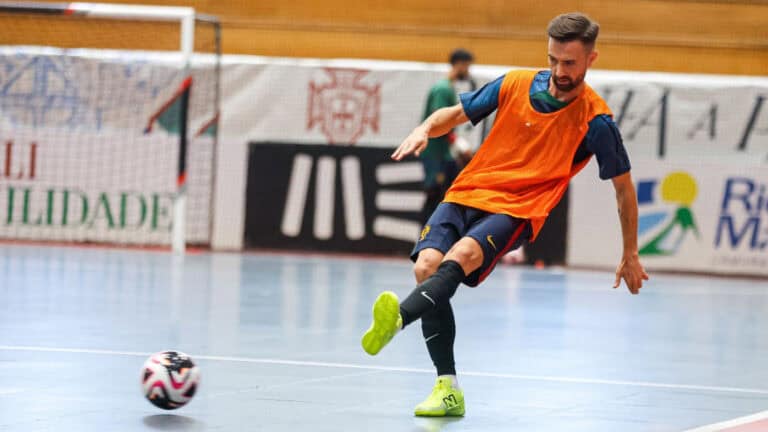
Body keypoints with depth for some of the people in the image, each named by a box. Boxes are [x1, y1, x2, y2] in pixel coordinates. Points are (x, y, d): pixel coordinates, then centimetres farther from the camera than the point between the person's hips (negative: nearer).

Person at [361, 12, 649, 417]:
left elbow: (623, 186, 8)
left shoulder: (595, 120, -3)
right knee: (427, 266, -22)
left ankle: (399, 317, -61)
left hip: (517, 209, -4)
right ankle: (447, 388, -18)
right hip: (466, 193, 4)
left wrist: (630, 255, 12)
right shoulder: (515, 84, 6)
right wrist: (424, 129, -6)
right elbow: (455, 113, 18)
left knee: (462, 255, -34)